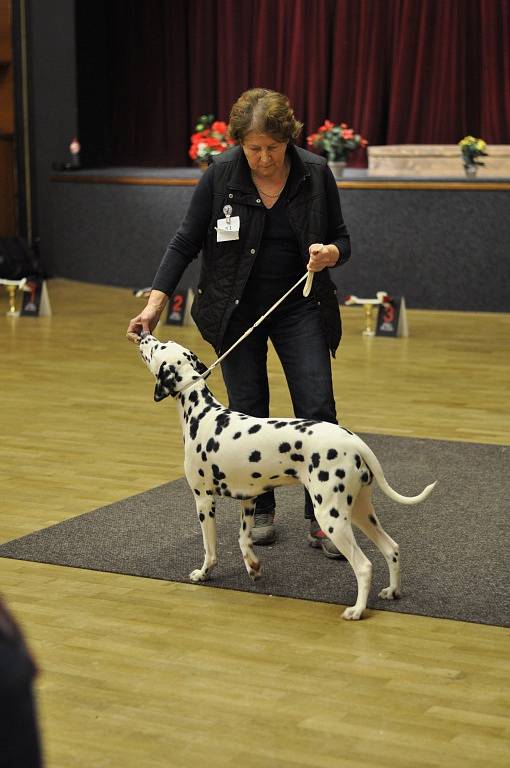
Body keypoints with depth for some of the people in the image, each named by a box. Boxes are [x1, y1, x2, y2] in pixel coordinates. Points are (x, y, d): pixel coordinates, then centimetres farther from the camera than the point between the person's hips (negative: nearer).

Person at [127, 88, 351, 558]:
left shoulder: (315, 174, -10)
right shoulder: (221, 175, -11)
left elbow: (341, 239, 0)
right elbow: (186, 241, -5)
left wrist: (330, 253, -23)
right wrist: (156, 302, -13)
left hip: (299, 307, 0)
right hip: (237, 310, 0)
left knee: (317, 410, -7)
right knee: (248, 415, 4)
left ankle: (321, 520, -1)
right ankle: (260, 512, 20)